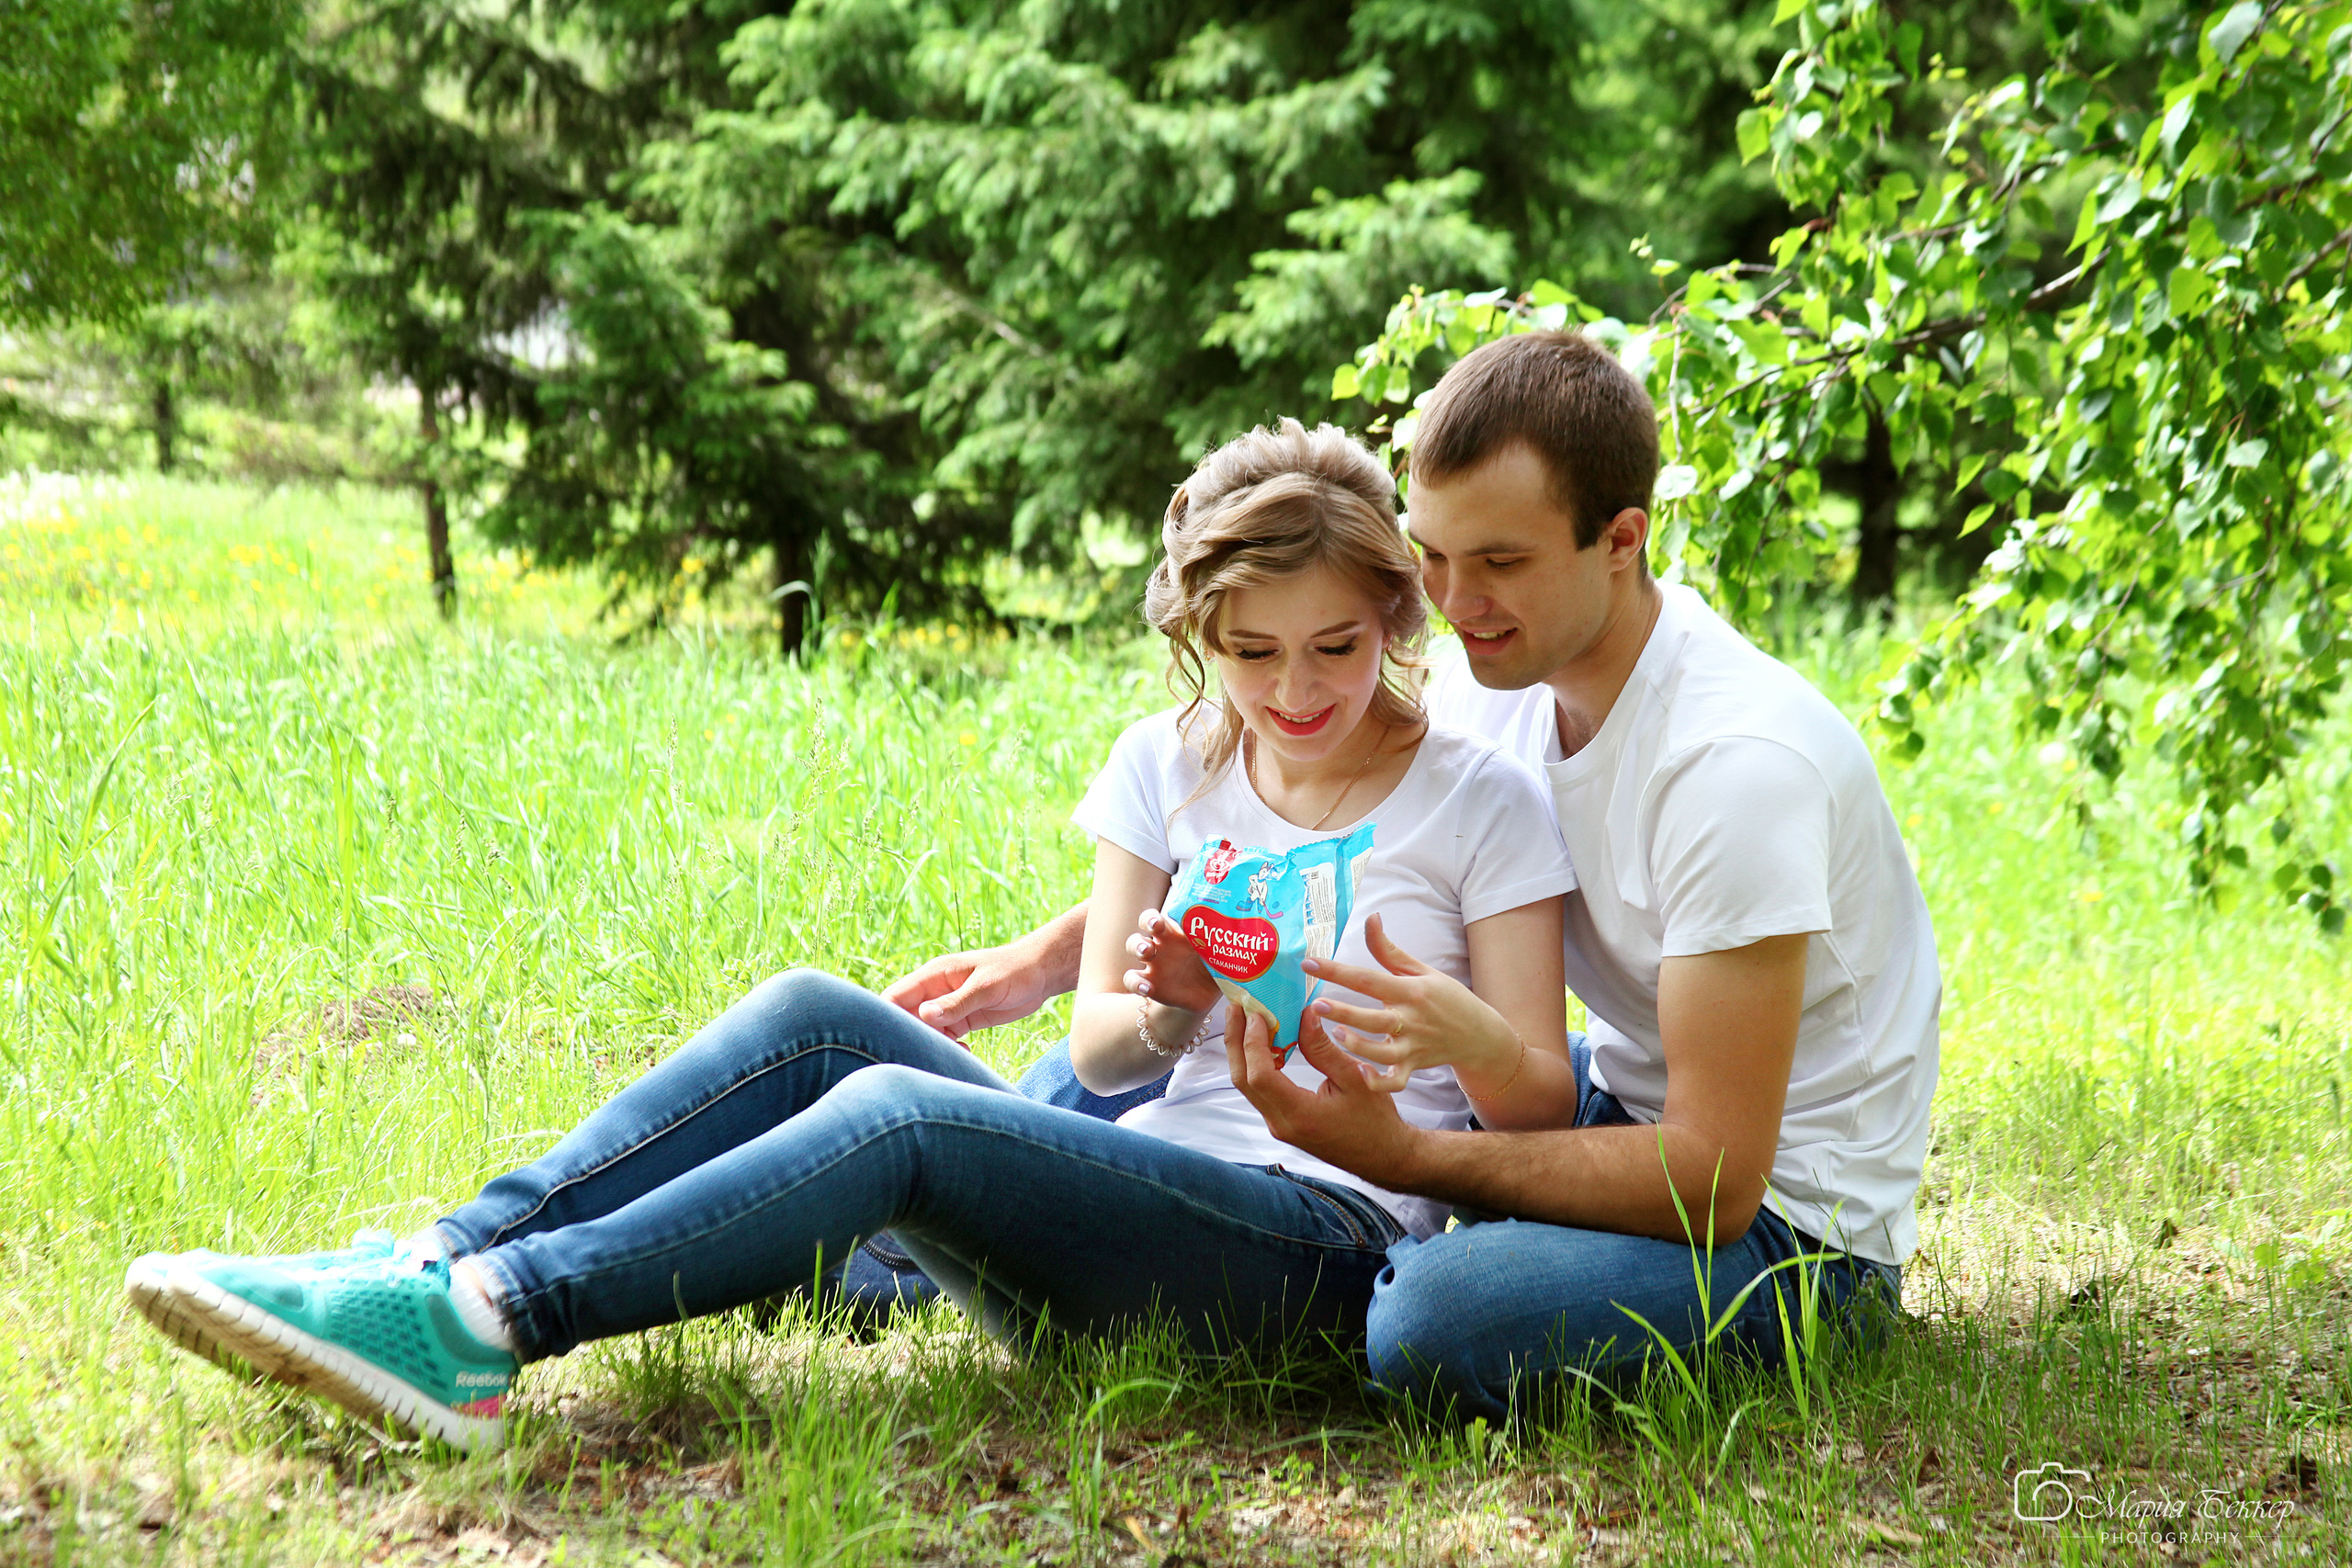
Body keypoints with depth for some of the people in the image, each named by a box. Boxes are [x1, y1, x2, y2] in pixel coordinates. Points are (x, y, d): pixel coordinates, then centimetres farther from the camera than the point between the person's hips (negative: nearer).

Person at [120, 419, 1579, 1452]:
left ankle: (477, 1325, -36)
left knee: (896, 1113, -30)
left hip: (1324, 1236, -5)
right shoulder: (1169, 764, 13)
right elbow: (1098, 1051, 10)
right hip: (1130, 1201, 5)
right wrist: (1165, 1009, -13)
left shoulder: (1483, 800, 0)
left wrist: (1442, 1017, -22)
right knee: (812, 1019, -18)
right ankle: (454, 1256, -25)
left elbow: (1539, 1106, -1)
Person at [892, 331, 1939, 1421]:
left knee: (1433, 1320, -36)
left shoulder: (1740, 764, -29)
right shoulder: (1498, 674, -5)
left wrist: (1401, 1157, -36)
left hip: (1779, 1209, -7)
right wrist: (1047, 955, 2)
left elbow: (1714, 1175, -29)